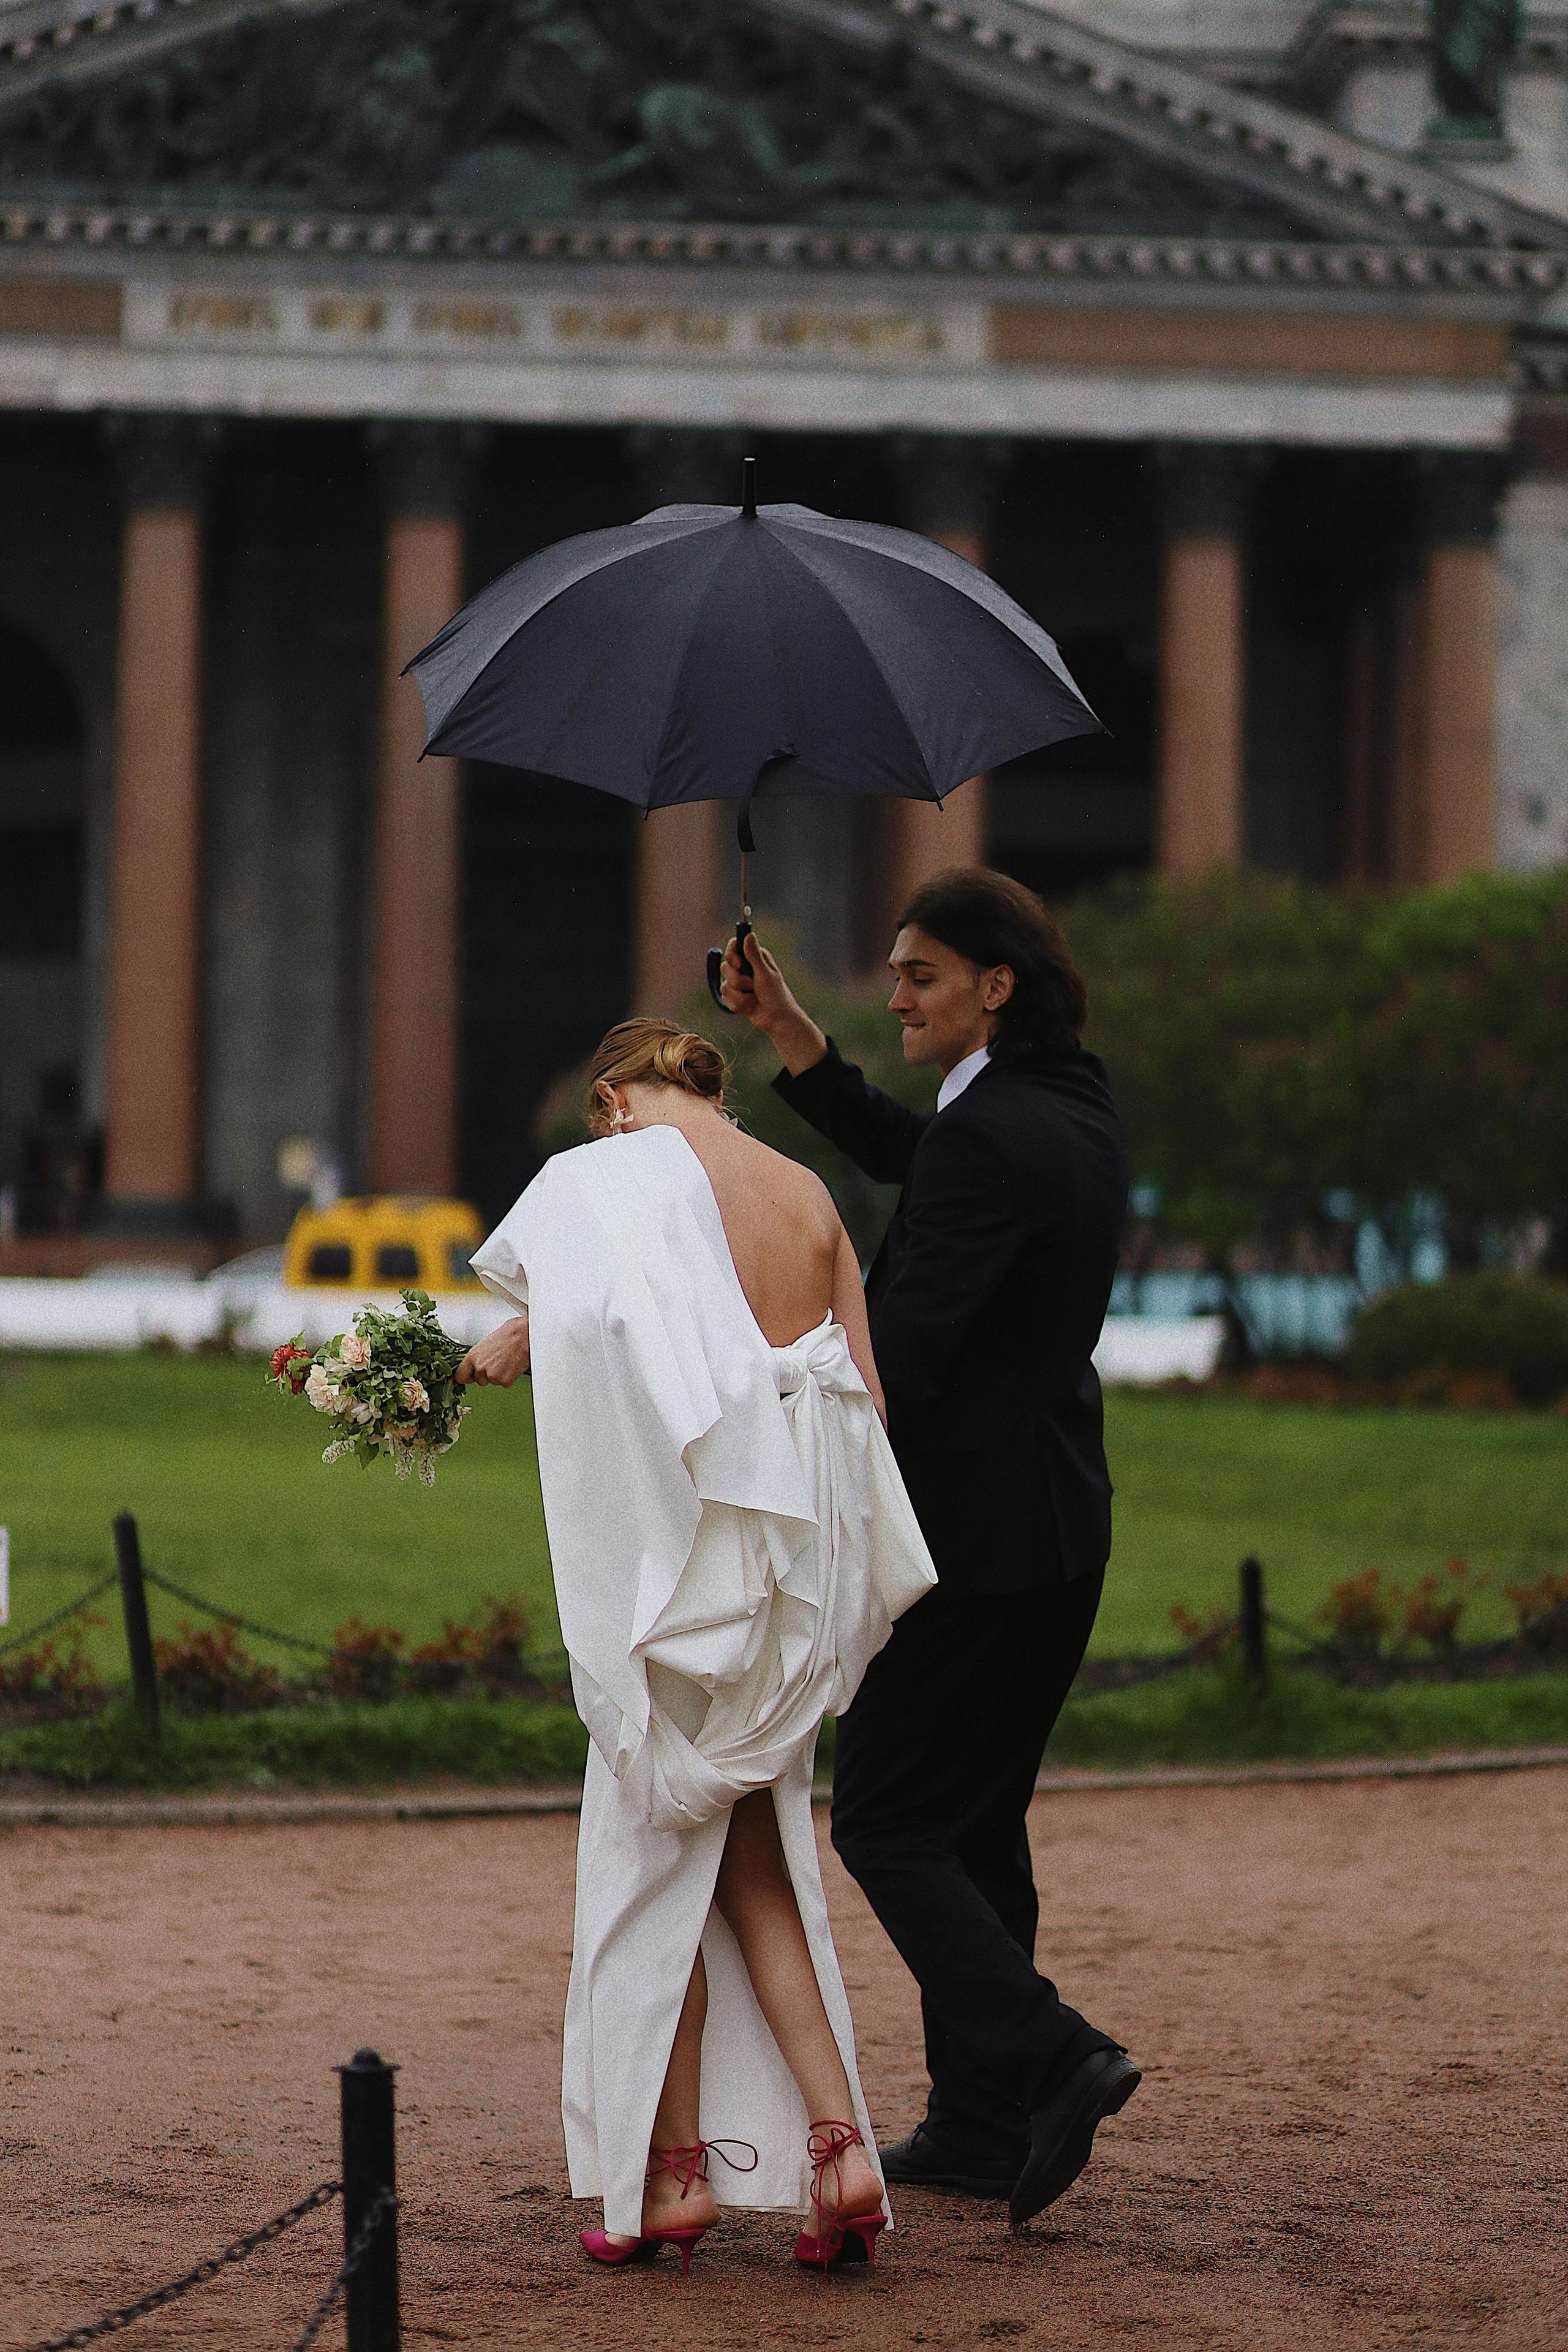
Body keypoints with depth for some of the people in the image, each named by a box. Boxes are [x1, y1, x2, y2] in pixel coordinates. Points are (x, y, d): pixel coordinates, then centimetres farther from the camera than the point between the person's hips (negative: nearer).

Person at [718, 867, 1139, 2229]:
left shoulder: (992, 1134, -19)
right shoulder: (1076, 1111, 10)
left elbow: (899, 1349, -23)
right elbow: (910, 1160, 26)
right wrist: (792, 1039, 20)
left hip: (973, 1538, -9)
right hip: (1062, 1527, 9)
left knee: (887, 1825, -1)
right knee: (977, 1825, 15)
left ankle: (1047, 2060, -13)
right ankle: (981, 2126, 18)